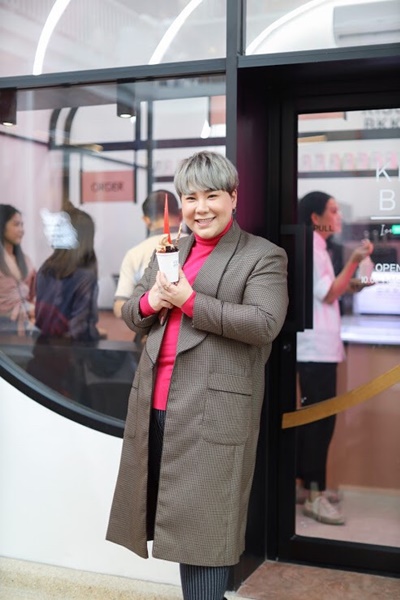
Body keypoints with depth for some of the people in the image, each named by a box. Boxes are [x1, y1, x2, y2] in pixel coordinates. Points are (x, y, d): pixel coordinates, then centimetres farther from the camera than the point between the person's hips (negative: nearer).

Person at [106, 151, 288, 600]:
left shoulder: (263, 256, -1)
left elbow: (266, 323, -15)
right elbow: (130, 314, 19)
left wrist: (189, 301, -17)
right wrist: (150, 302, -5)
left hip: (213, 410, -6)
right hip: (155, 405, 6)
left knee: (203, 525, -1)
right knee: (179, 518, 14)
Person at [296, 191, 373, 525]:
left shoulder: (315, 248, 18)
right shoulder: (309, 248, -12)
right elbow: (327, 295, -16)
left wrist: (350, 286, 12)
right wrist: (355, 261, -17)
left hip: (319, 346, 10)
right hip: (316, 347, -10)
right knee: (322, 419, -9)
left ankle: (307, 485, 21)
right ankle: (314, 496, -4)